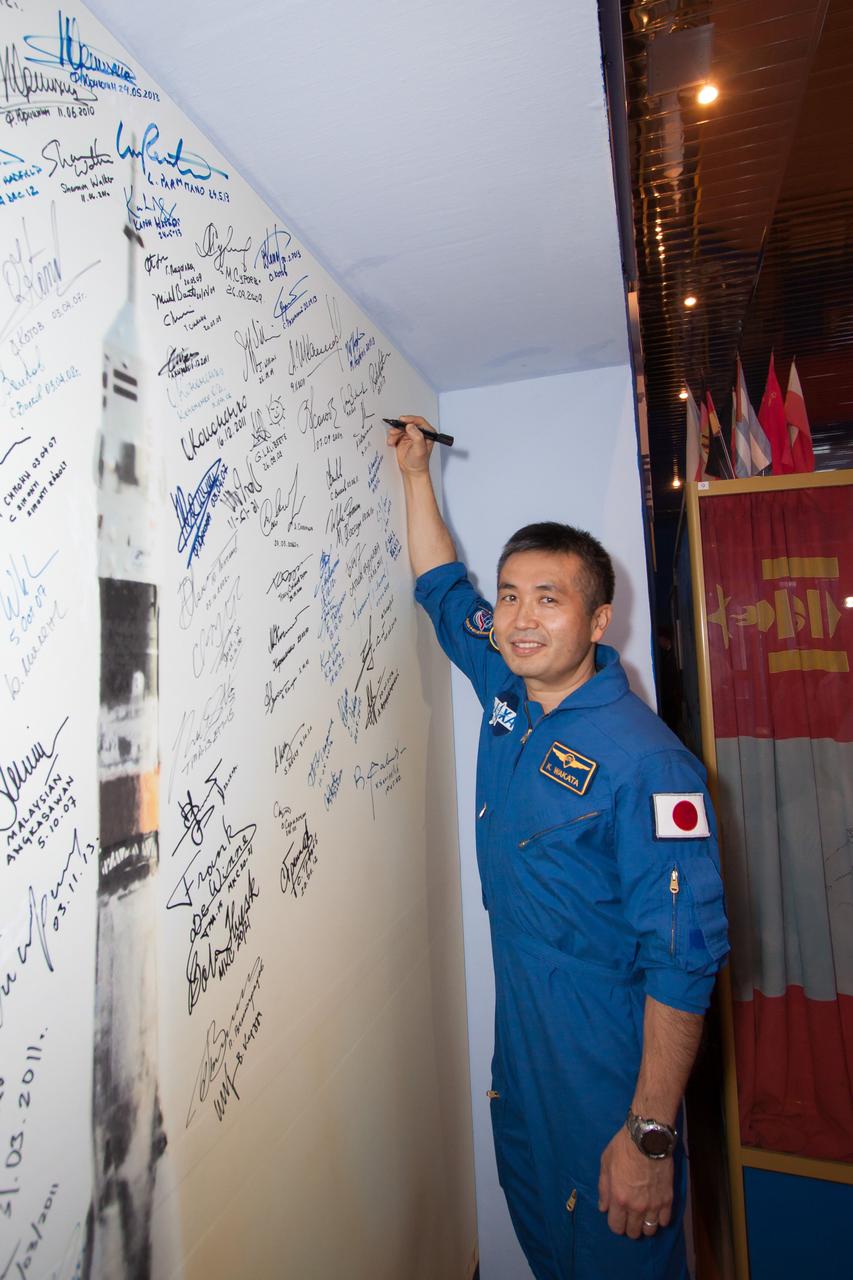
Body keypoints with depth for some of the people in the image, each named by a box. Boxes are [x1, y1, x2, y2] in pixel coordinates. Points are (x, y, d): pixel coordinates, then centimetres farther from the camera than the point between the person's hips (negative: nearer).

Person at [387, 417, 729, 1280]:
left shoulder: (645, 763, -26)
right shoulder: (508, 693, -4)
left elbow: (684, 958, -23)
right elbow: (442, 589, 10)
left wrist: (650, 1134, -20)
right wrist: (415, 473, 13)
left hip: (608, 1065, -7)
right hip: (520, 1039, 7)